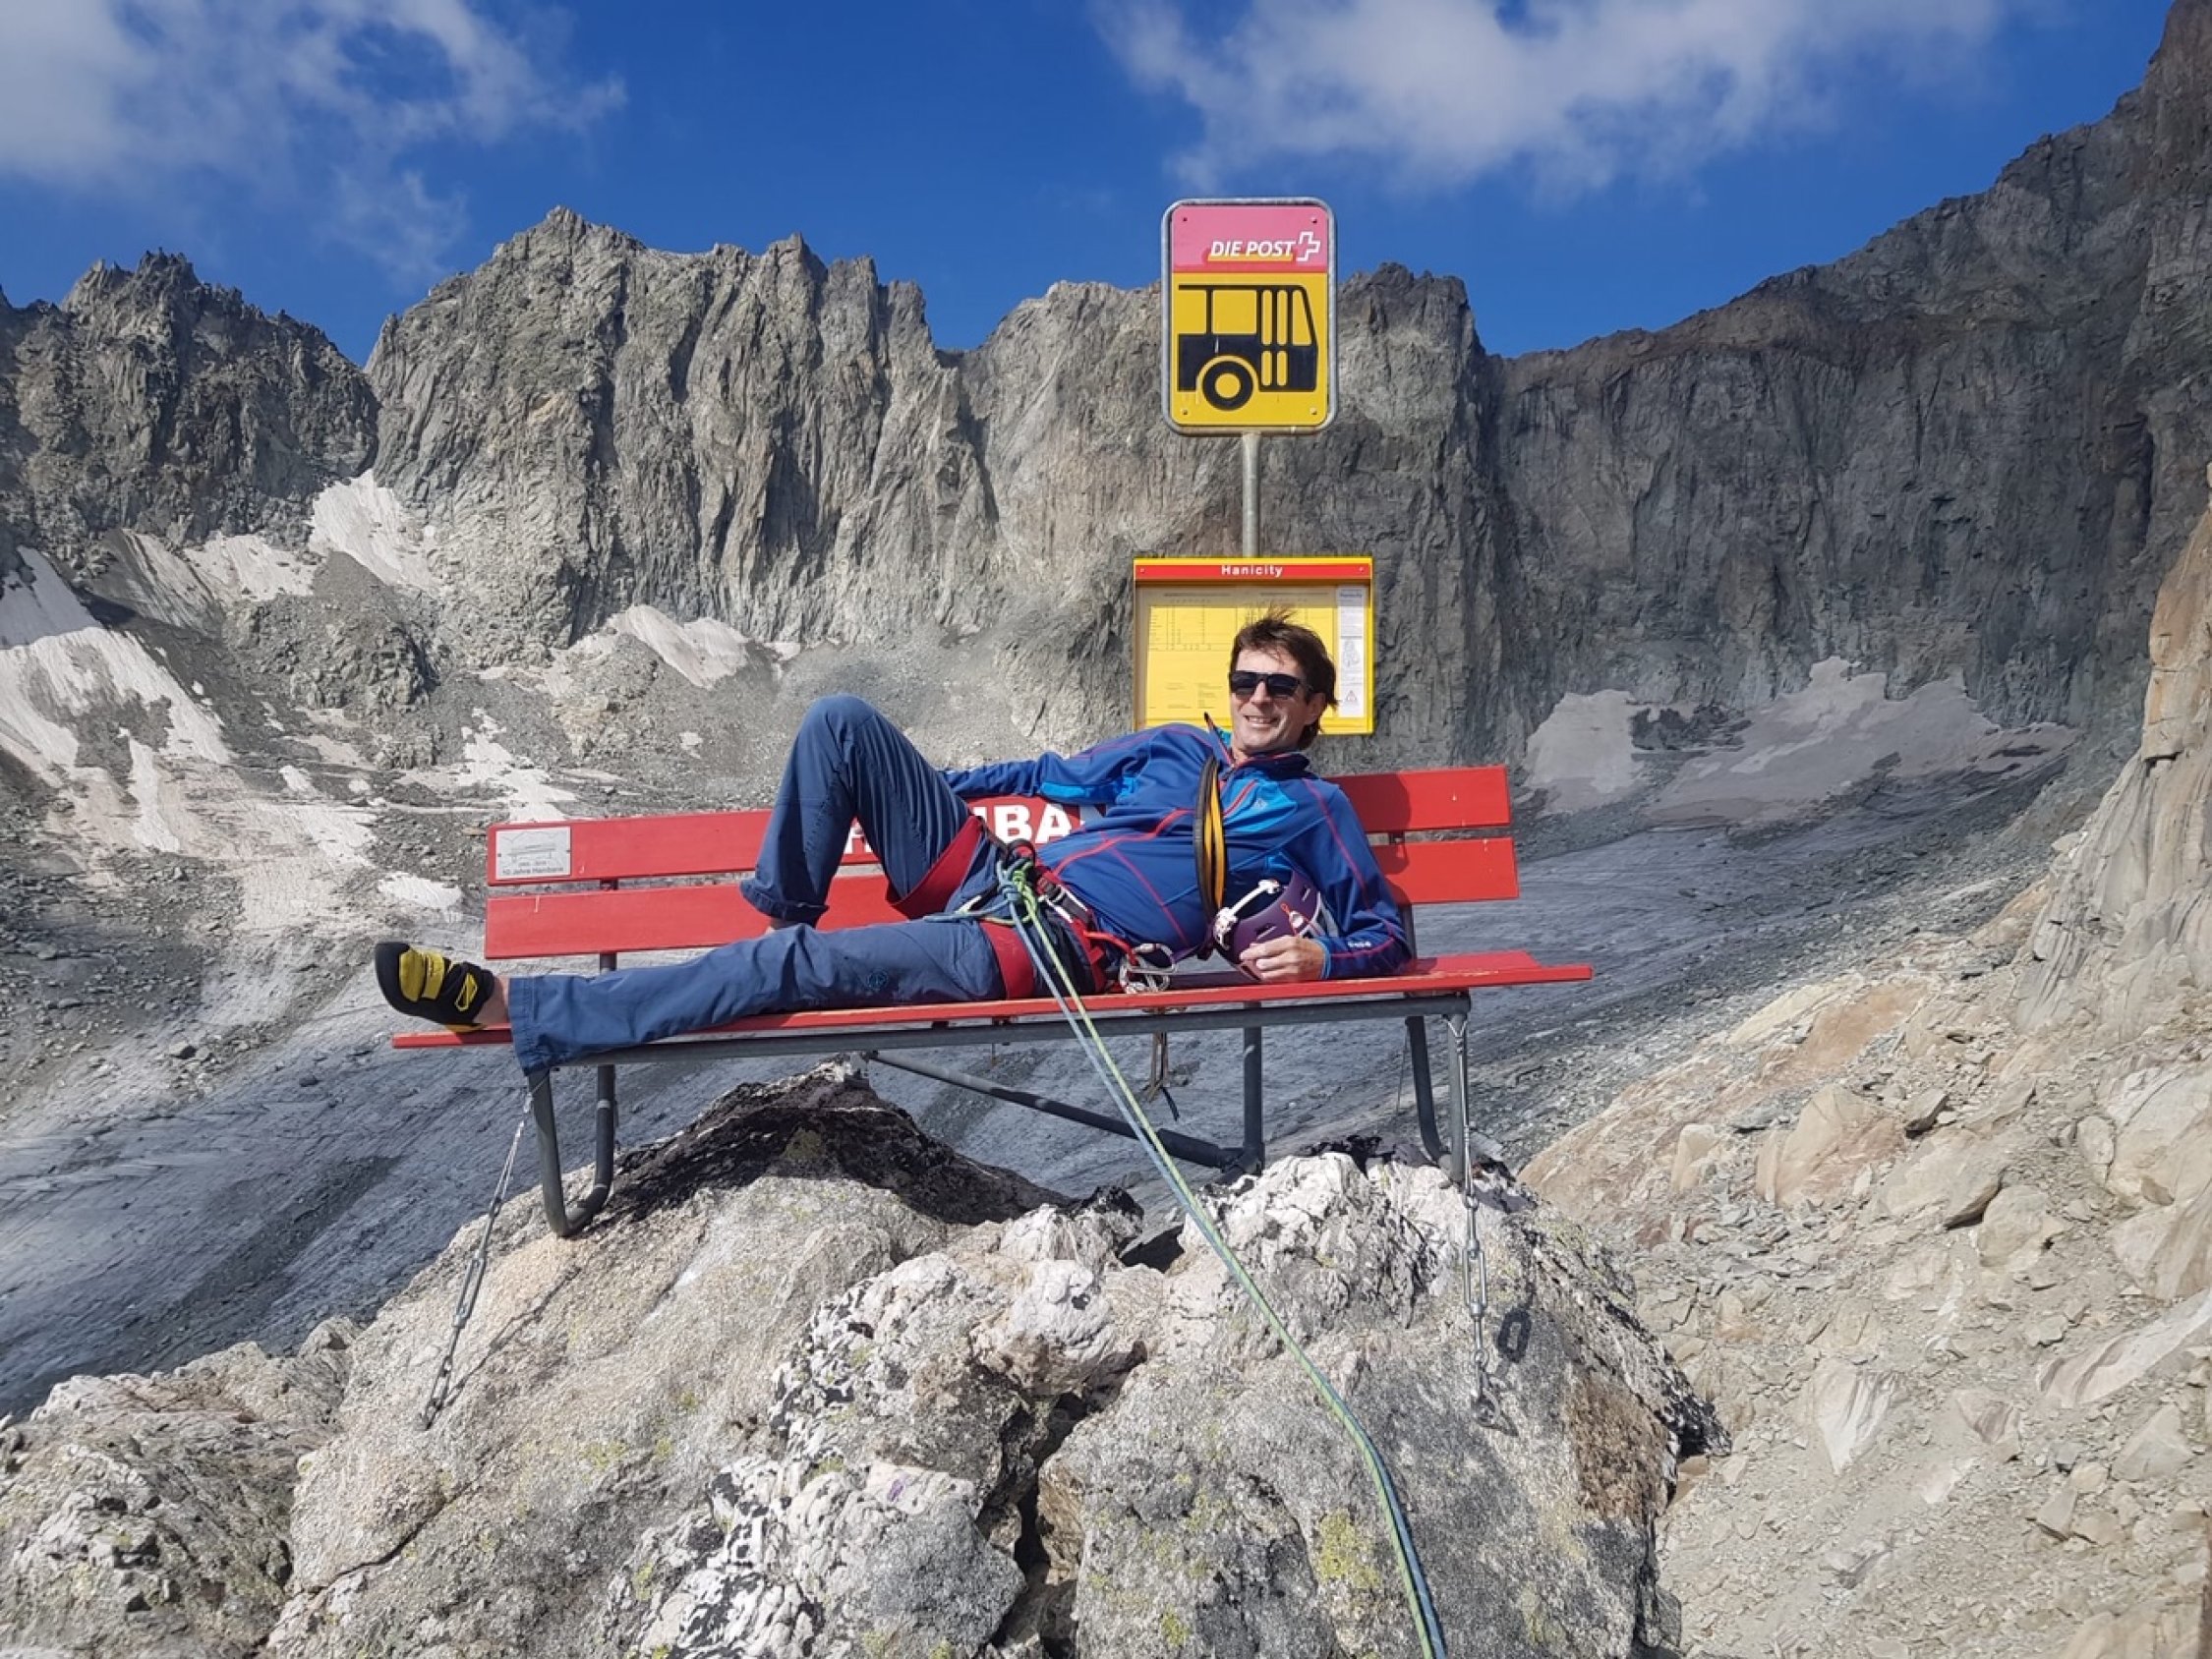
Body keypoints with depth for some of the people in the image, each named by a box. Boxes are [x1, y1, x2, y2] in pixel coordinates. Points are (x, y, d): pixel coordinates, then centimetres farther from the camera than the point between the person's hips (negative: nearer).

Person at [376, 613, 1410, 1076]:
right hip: (988, 879, 6)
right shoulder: (1172, 748, 23)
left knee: (798, 966, -24)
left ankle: (508, 1009, -20)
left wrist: (1316, 957, -16)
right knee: (842, 720, -7)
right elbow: (1058, 778, 30)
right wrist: (913, 789, 26)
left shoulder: (1312, 811, 9)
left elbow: (1384, 935, 7)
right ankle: (781, 906, 4)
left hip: (1055, 952, -6)